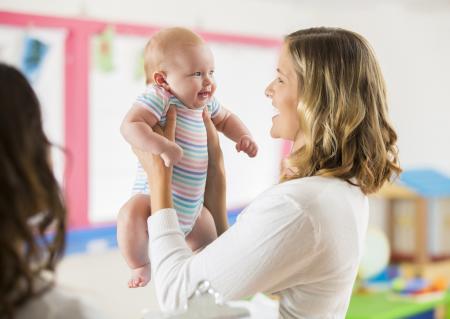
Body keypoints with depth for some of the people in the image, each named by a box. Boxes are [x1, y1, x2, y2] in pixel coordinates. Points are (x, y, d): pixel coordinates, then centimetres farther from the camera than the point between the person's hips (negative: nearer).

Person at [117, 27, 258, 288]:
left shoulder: (206, 103, 3)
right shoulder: (158, 98, -22)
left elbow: (226, 119, 24)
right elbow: (130, 126, -35)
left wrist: (244, 136, 6)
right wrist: (162, 147, -44)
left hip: (191, 205, 8)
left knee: (210, 240, 14)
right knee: (132, 215, -35)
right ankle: (141, 267, -11)